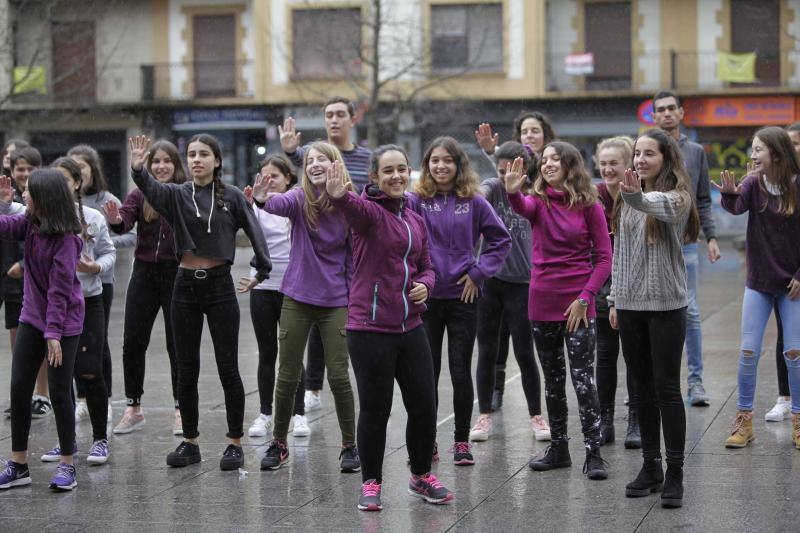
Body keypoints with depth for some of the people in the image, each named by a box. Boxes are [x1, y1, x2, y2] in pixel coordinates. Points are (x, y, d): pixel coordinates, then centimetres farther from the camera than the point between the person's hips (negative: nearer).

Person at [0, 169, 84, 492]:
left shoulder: (66, 239, -21)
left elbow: (60, 289, -22)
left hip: (64, 322, -7)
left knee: (59, 392, -3)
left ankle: (67, 465, 9)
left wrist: (54, 333, -23)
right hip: (32, 317, 7)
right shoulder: (30, 224, 0)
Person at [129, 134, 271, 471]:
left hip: (220, 285, -2)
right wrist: (138, 168, -39)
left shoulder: (232, 197, -1)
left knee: (227, 368, 1)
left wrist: (261, 272, -2)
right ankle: (190, 442, 16)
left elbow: (255, 234, 1)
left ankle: (235, 443, 8)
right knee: (186, 370, 7)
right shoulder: (176, 195, 1)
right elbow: (150, 188, -19)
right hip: (186, 285, 2)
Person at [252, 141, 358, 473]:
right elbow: (283, 204, -31)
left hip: (335, 302, 0)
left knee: (338, 376, -2)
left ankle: (350, 445, 13)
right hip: (297, 299, 0)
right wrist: (263, 200, -54)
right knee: (287, 376, 6)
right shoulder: (301, 198, -7)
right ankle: (279, 444, 20)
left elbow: (353, 255, 3)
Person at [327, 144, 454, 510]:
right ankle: (371, 483, 17)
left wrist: (424, 284, -2)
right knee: (375, 408, 1)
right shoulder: (369, 210, -8)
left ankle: (421, 476, 28)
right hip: (370, 329, -6)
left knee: (424, 405, 8)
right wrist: (338, 195, -57)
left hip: (410, 327, 6)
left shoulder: (416, 221, 12)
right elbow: (354, 208, -33)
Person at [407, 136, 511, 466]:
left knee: (461, 372, 5)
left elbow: (501, 240, 5)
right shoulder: (415, 201, -3)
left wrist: (479, 272, -3)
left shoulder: (474, 202, 0)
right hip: (425, 298, 0)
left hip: (463, 296, 0)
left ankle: (462, 441, 15)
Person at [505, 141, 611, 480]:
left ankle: (593, 453, -3)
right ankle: (558, 448, 23)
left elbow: (604, 258, -3)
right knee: (552, 379, 13)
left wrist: (584, 298, -12)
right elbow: (522, 207, -23)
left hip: (577, 304, -3)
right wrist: (512, 192, -46)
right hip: (542, 302, 3)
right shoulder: (538, 201, 2)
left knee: (583, 379, -7)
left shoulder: (588, 205, -3)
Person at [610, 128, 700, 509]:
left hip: (666, 306, -6)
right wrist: (615, 299, 15)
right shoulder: (629, 200, 13)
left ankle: (675, 474, 0)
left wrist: (638, 197, -55)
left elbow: (665, 207, -34)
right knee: (643, 389, 11)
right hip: (630, 305, 6)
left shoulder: (676, 197, -8)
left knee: (667, 388, -5)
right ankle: (651, 467, 18)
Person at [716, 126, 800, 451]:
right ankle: (744, 420, 10)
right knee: (748, 352, 1)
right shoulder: (753, 183, -4)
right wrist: (729, 194, -45)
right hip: (758, 283, 2)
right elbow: (737, 207, -23)